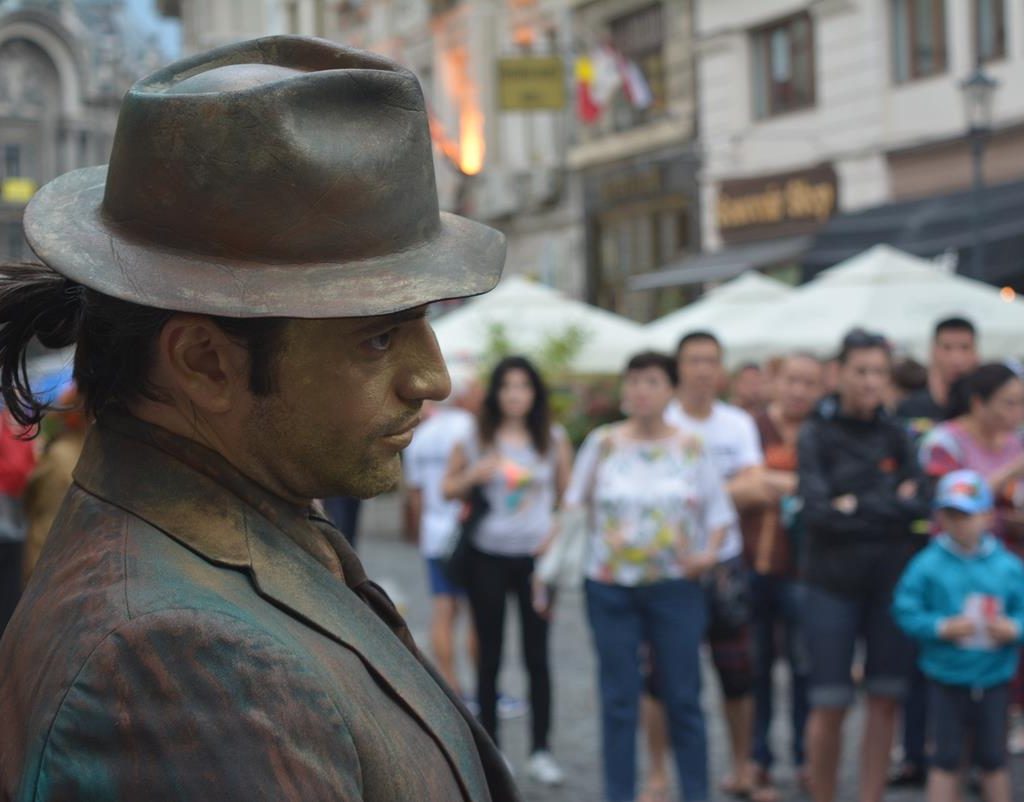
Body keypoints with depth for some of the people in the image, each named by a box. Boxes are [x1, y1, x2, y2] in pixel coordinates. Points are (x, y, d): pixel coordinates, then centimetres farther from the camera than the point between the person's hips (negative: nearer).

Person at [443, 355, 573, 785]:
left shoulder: (554, 439, 3)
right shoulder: (474, 439, 2)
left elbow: (567, 495, 9)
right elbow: (449, 488, 9)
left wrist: (555, 531, -3)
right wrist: (474, 476, -10)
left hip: (536, 556, 0)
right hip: (488, 556, 0)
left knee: (537, 655, 3)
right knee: (490, 655, 6)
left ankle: (541, 750, 11)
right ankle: (490, 748, 14)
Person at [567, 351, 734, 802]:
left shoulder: (690, 448, 5)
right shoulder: (602, 444, 6)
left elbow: (720, 510, 7)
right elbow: (575, 504, 8)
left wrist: (709, 550, -10)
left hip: (675, 586, 0)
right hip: (611, 587, 0)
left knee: (683, 697, 1)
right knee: (618, 700, 4)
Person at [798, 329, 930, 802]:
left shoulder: (896, 435, 8)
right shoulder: (816, 435, -2)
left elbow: (920, 505, -3)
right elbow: (817, 510, -13)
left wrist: (858, 506, -10)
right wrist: (891, 506, -8)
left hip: (892, 580, 3)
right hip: (833, 580, -3)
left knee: (885, 701, 4)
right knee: (830, 705, -2)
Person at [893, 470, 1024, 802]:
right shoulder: (928, 565, -8)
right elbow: (906, 609, -10)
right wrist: (942, 627, -22)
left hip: (994, 678, 2)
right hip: (947, 678, -1)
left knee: (992, 758, 13)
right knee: (946, 758, 5)